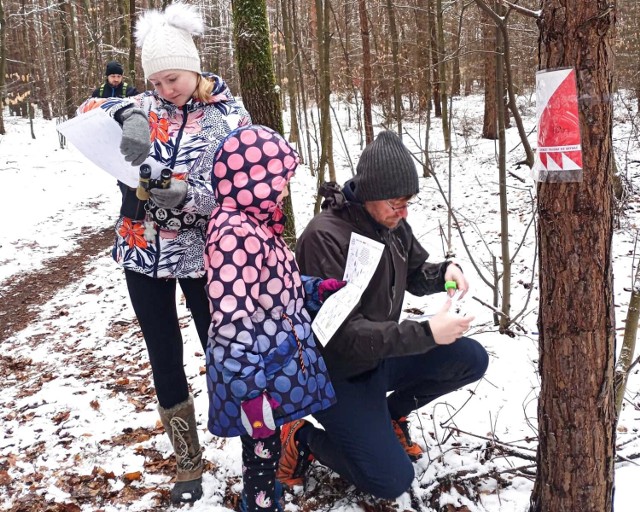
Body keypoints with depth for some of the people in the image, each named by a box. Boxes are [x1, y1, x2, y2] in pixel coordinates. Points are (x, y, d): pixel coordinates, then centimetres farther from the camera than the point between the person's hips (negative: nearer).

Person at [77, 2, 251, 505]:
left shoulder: (230, 117, -7)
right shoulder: (146, 106, 1)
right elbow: (90, 109, -11)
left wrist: (185, 194, -30)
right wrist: (128, 113, -31)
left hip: (201, 254, -2)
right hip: (144, 254, 3)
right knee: (165, 360, 9)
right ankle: (189, 460, 27)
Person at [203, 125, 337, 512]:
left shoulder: (256, 224, 6)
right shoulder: (236, 233, -27)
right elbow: (231, 321, -29)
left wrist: (318, 288, 10)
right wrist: (249, 392, -27)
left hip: (278, 362, 9)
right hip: (256, 373, -9)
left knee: (267, 448, 24)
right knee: (262, 451, 9)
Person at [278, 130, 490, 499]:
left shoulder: (392, 223, -4)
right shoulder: (325, 237, -28)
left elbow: (415, 274, 13)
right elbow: (343, 332, -31)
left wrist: (445, 272, -11)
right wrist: (425, 333, -35)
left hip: (383, 353, 8)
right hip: (340, 371, -8)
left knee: (471, 359, -1)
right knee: (393, 481, -12)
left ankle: (391, 414, 17)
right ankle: (303, 439, 9)